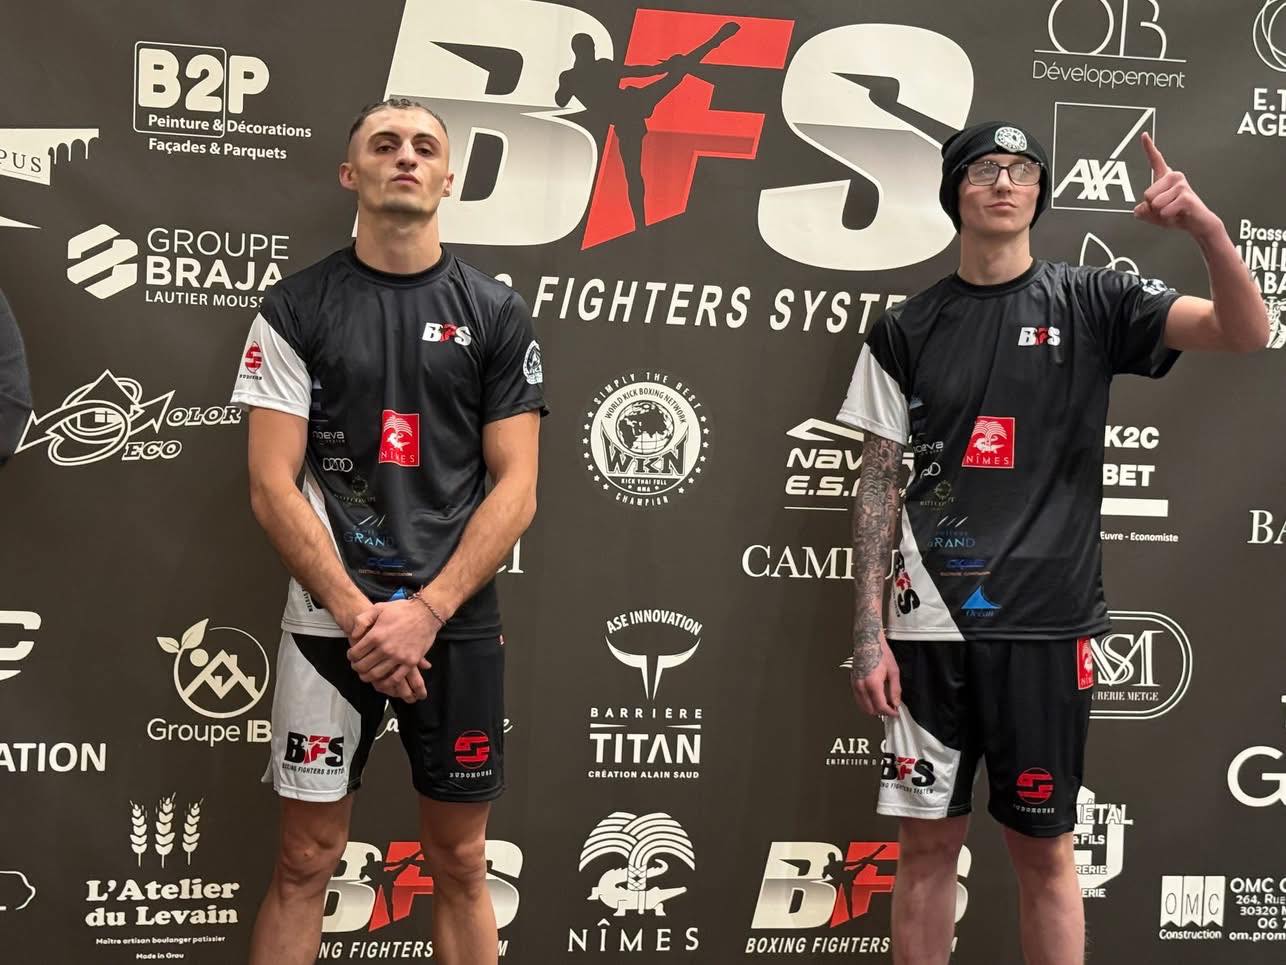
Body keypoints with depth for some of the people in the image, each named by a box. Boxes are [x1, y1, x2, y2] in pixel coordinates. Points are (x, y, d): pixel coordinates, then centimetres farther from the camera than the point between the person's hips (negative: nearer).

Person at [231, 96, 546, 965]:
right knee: (306, 861, 6)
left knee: (460, 864, 10)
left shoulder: (496, 313, 4)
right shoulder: (295, 309, 1)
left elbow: (516, 490, -1)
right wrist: (357, 614, -12)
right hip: (331, 620, -1)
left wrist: (424, 612, -11)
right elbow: (272, 486, -4)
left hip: (458, 623, 1)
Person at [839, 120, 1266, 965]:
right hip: (930, 624, 1)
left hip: (1046, 624, -1)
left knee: (1044, 850, 7)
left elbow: (1247, 333, -9)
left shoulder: (1091, 305, 2)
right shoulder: (907, 331, 5)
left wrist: (1207, 227, -27)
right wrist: (869, 633, -1)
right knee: (927, 842, 7)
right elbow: (879, 484, 5)